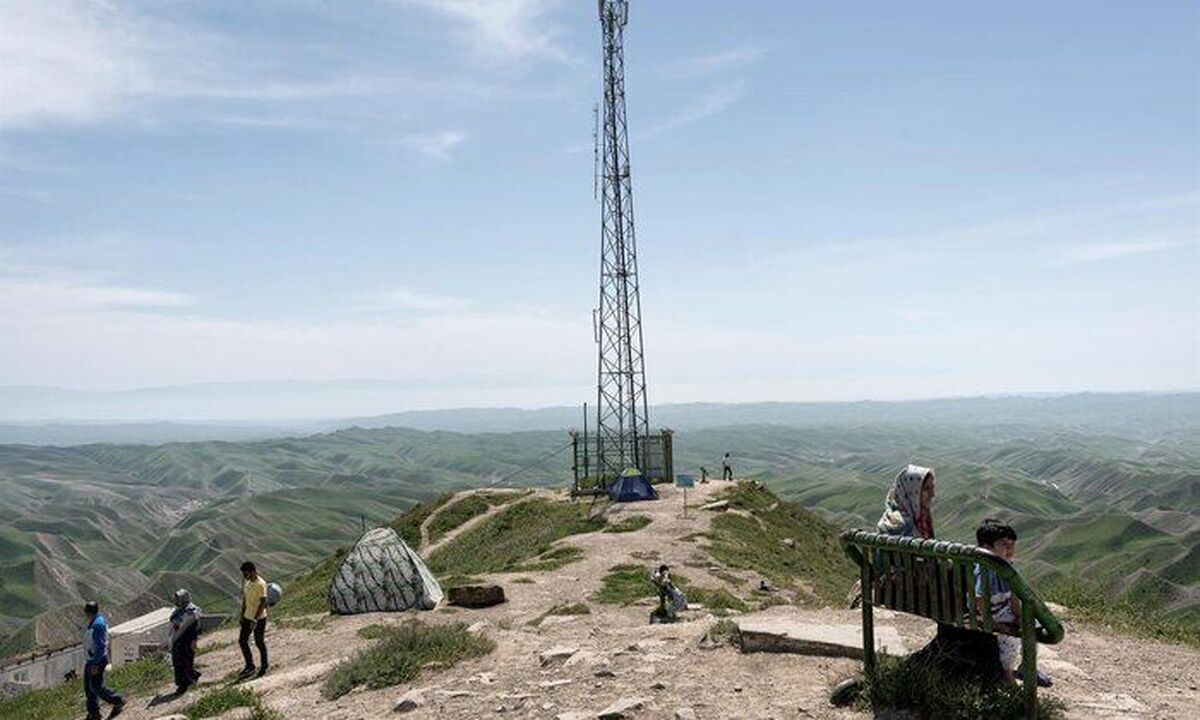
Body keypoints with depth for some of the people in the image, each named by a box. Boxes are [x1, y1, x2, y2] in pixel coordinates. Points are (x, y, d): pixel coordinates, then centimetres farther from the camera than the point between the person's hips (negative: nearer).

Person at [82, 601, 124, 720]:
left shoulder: (97, 625, -23)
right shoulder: (93, 623, 9)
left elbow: (100, 646, -26)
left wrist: (95, 664, -25)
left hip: (97, 661, -10)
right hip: (90, 661, 10)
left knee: (96, 687, -5)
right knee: (88, 687, 13)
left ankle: (118, 702, 6)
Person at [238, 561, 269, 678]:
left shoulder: (261, 584, -23)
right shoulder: (246, 582, 2)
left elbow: (263, 603, -22)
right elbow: (245, 598, 12)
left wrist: (255, 620, -23)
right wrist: (242, 615, 13)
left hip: (259, 618, -7)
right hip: (247, 617, 8)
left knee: (259, 643, 6)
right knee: (242, 641, 10)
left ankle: (264, 665, 26)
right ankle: (250, 665, 25)